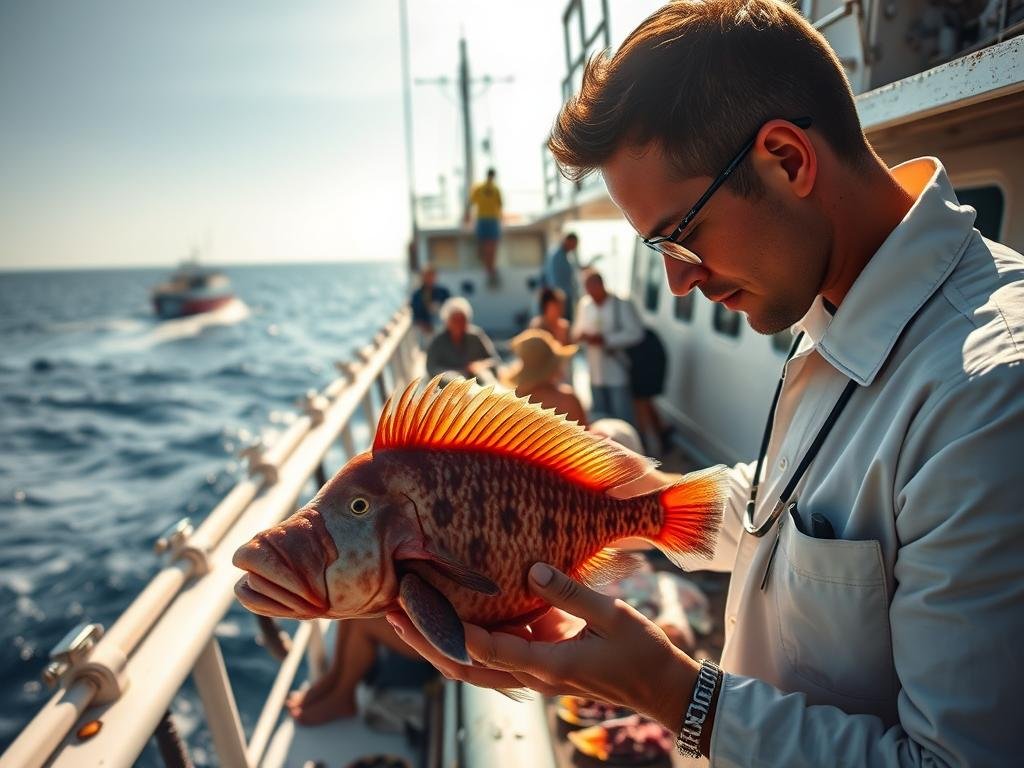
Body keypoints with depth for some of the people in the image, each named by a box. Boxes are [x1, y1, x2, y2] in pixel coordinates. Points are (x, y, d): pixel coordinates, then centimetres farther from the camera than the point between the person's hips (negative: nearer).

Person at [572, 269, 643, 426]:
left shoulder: (621, 306, -10)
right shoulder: (585, 304, 5)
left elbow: (636, 333, -16)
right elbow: (577, 330, 15)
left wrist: (605, 339, -22)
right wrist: (581, 334, -10)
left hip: (618, 373, -5)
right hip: (596, 373, 5)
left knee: (623, 419, -2)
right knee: (599, 415, 16)